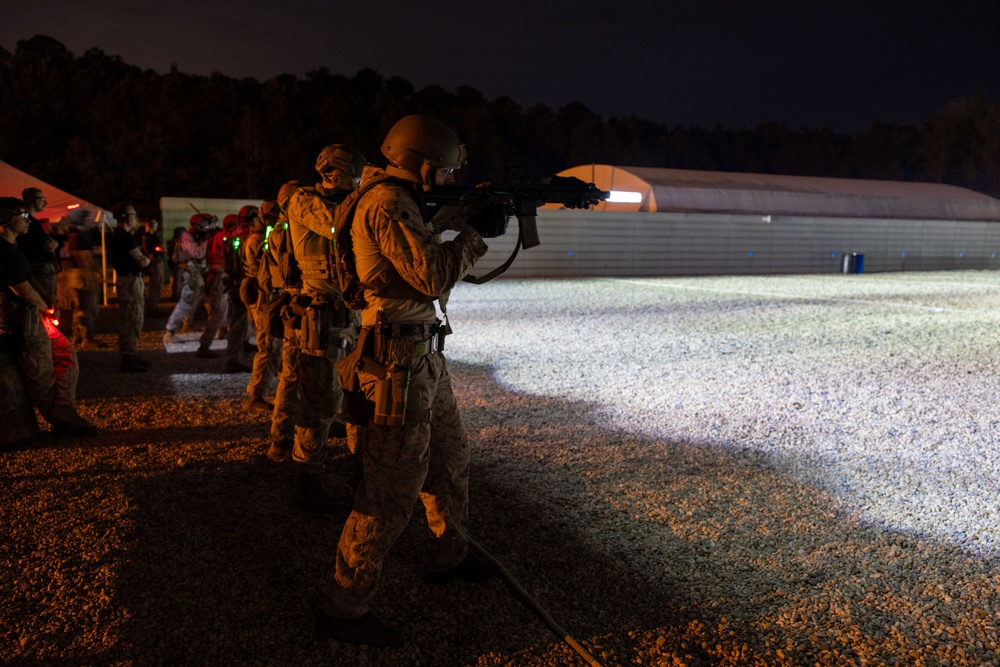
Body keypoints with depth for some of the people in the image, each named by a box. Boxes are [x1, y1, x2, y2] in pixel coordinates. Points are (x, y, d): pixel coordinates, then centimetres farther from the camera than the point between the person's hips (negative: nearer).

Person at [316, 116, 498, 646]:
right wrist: (474, 233, -9)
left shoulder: (399, 199, 14)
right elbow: (433, 276, -23)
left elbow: (424, 243, 25)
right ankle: (344, 608, 8)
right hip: (399, 359, -11)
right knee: (394, 486, -5)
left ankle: (448, 558, 41)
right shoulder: (387, 203, -17)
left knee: (449, 456, 22)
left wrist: (461, 215, 16)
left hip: (423, 354, 11)